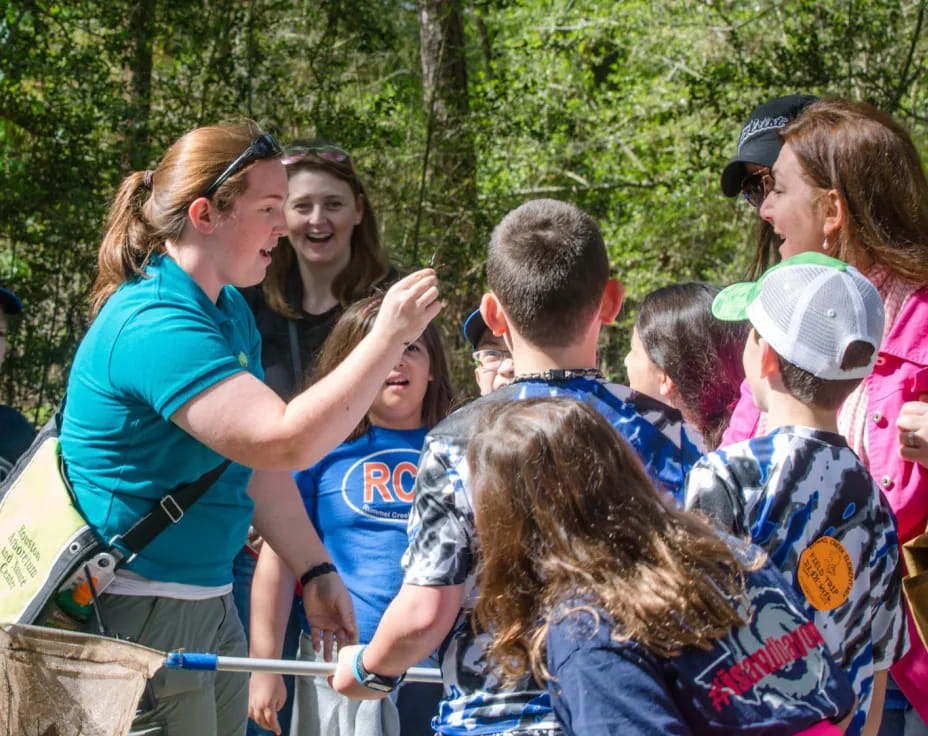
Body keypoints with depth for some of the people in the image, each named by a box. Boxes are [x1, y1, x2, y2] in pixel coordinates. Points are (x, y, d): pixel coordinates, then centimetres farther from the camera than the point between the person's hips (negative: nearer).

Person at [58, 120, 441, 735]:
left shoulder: (230, 312, 11)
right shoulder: (155, 327, -22)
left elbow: (257, 466, 18)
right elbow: (285, 442, -31)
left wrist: (317, 572, 14)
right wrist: (389, 339, -27)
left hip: (211, 607, 10)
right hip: (143, 612, -10)